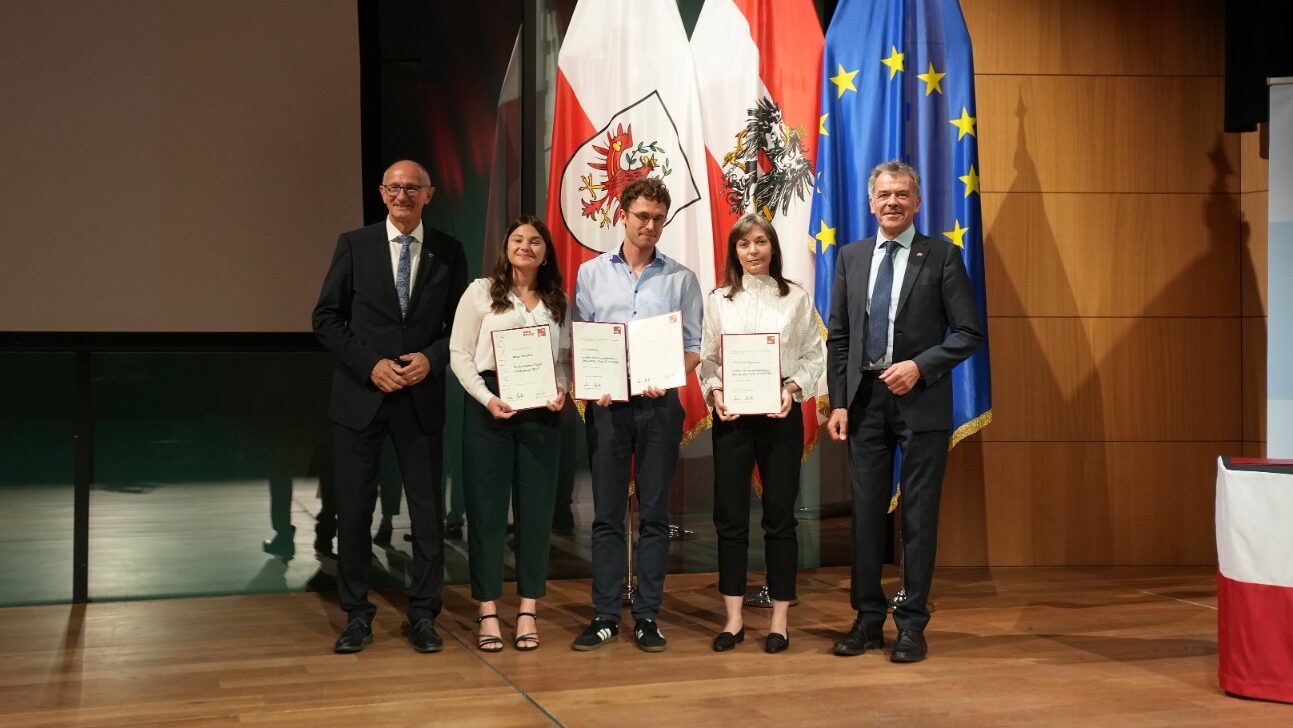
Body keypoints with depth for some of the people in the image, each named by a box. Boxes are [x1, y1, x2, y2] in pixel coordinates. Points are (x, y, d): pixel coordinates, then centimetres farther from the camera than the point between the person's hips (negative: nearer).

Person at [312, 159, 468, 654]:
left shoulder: (448, 252, 5)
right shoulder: (354, 245, 2)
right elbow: (326, 319, 1)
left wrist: (431, 358, -10)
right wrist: (371, 364, -11)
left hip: (422, 398, 1)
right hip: (360, 397, 0)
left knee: (428, 510, 4)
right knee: (354, 509, 4)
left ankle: (423, 615, 16)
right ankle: (356, 616, 17)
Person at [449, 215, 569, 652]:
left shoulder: (558, 302, 11)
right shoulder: (481, 292, 2)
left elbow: (566, 357, 13)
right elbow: (459, 354, -1)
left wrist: (561, 391, -7)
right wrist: (487, 399, -13)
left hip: (541, 412, 3)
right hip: (489, 408, -2)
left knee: (536, 509, 4)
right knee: (487, 508, 0)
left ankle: (528, 612, 13)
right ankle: (488, 613, 7)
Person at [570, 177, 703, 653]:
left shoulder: (680, 278, 5)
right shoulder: (591, 273, 6)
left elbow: (693, 348, 4)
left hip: (660, 405, 0)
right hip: (607, 404, 0)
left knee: (654, 514, 4)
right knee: (607, 514, 4)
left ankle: (647, 617, 11)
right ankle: (605, 616, 10)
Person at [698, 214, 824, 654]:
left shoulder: (796, 299, 3)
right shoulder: (718, 301, 6)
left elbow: (814, 356, 2)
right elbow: (707, 359, 5)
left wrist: (793, 388, -13)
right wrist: (714, 391, -12)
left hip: (781, 415, -1)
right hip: (731, 416, 1)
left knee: (780, 516, 3)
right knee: (730, 516, 4)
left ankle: (779, 621, 12)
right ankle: (733, 619, 13)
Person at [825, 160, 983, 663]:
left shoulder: (942, 257, -1)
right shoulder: (851, 257, 10)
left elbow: (969, 333, -4)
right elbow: (838, 337, 10)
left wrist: (919, 366, -15)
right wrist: (838, 402, 2)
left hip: (921, 400, -3)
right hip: (864, 399, 3)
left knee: (919, 515, 2)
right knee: (866, 512, 8)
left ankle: (911, 625, 10)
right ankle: (868, 618, 18)